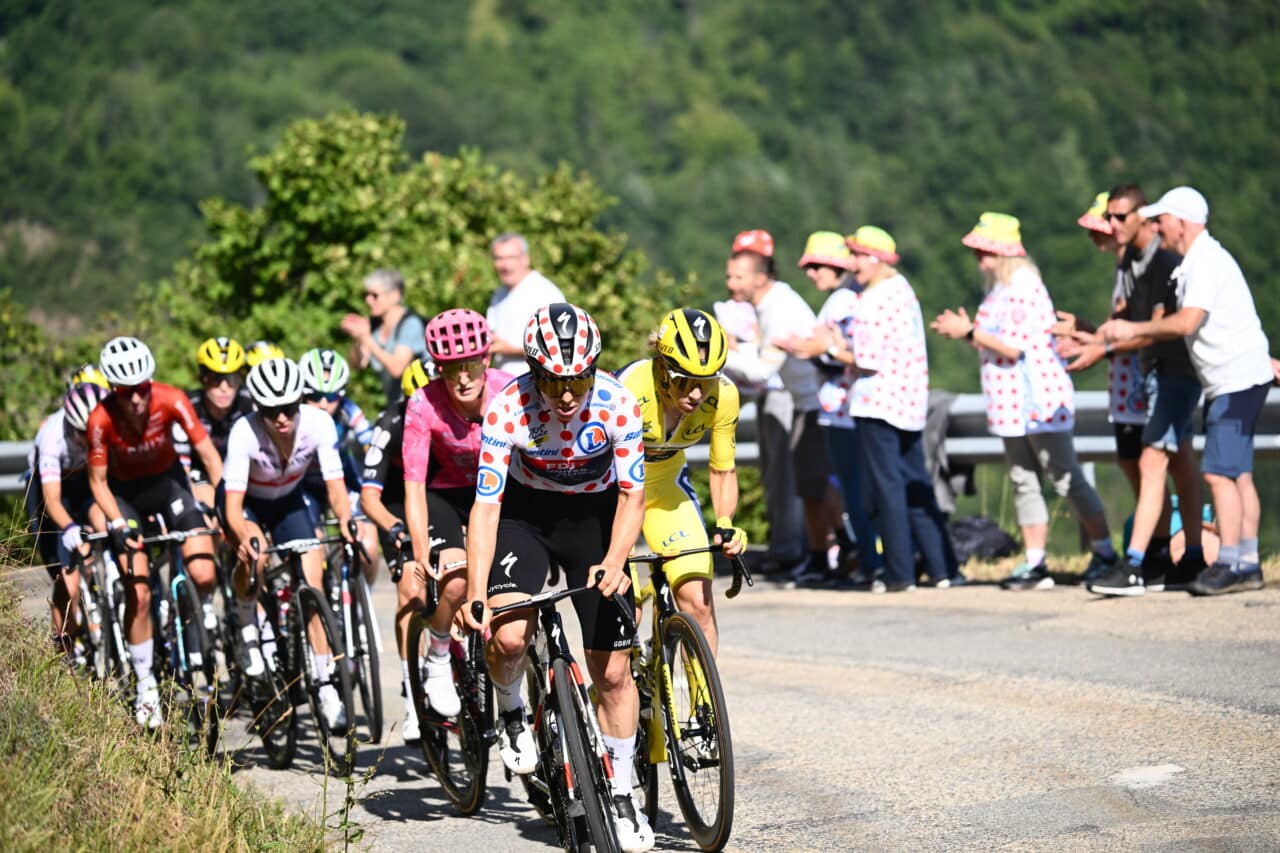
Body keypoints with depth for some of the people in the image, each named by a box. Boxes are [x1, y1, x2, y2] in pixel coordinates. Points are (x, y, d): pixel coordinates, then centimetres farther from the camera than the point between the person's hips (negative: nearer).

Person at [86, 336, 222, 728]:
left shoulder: (171, 401, -26)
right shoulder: (101, 420, -28)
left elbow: (208, 454, -23)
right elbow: (98, 481, -16)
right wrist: (117, 525, -27)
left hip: (168, 480, 1)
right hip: (125, 492, -1)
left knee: (204, 577, -15)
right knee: (138, 595, -12)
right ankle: (146, 688, 3)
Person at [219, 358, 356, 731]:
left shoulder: (318, 423, -29)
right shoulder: (245, 433, -35)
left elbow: (335, 486, -28)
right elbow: (233, 505, -38)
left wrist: (346, 522, -48)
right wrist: (246, 538, -58)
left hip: (288, 501, 2)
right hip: (246, 500, -2)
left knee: (312, 583, -11)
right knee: (255, 556, -32)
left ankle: (326, 686, -5)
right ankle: (248, 629, -3)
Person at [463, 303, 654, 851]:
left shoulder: (618, 404, -25)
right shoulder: (508, 410, -27)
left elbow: (632, 496, -18)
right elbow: (486, 507, -24)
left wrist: (613, 563, -34)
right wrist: (476, 595, -32)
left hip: (595, 514, 1)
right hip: (526, 511, -1)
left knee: (612, 670, -2)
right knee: (508, 636, -26)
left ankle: (620, 797, 14)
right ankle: (510, 714, 8)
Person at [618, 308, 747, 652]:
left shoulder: (723, 395, -22)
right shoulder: (630, 389, -35)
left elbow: (722, 470, -8)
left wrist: (725, 524, -25)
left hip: (665, 481, 3)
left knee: (699, 603, -10)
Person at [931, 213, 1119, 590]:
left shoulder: (1024, 288, -17)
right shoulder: (999, 290, 14)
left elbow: (1013, 347, -23)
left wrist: (970, 331, -16)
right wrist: (964, 331, 6)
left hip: (1039, 400, -10)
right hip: (1013, 404, 10)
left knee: (1066, 480, -4)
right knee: (1023, 484, 9)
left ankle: (1105, 554, 6)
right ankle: (1035, 565, 12)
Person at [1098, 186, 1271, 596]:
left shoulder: (1207, 261, -16)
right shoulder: (1194, 262, 16)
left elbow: (1185, 323, -23)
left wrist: (1134, 329, -13)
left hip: (1238, 379, -10)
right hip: (1229, 381, 10)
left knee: (1220, 471, -14)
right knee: (1238, 474, 10)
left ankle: (1229, 565, -14)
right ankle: (1247, 564, 12)